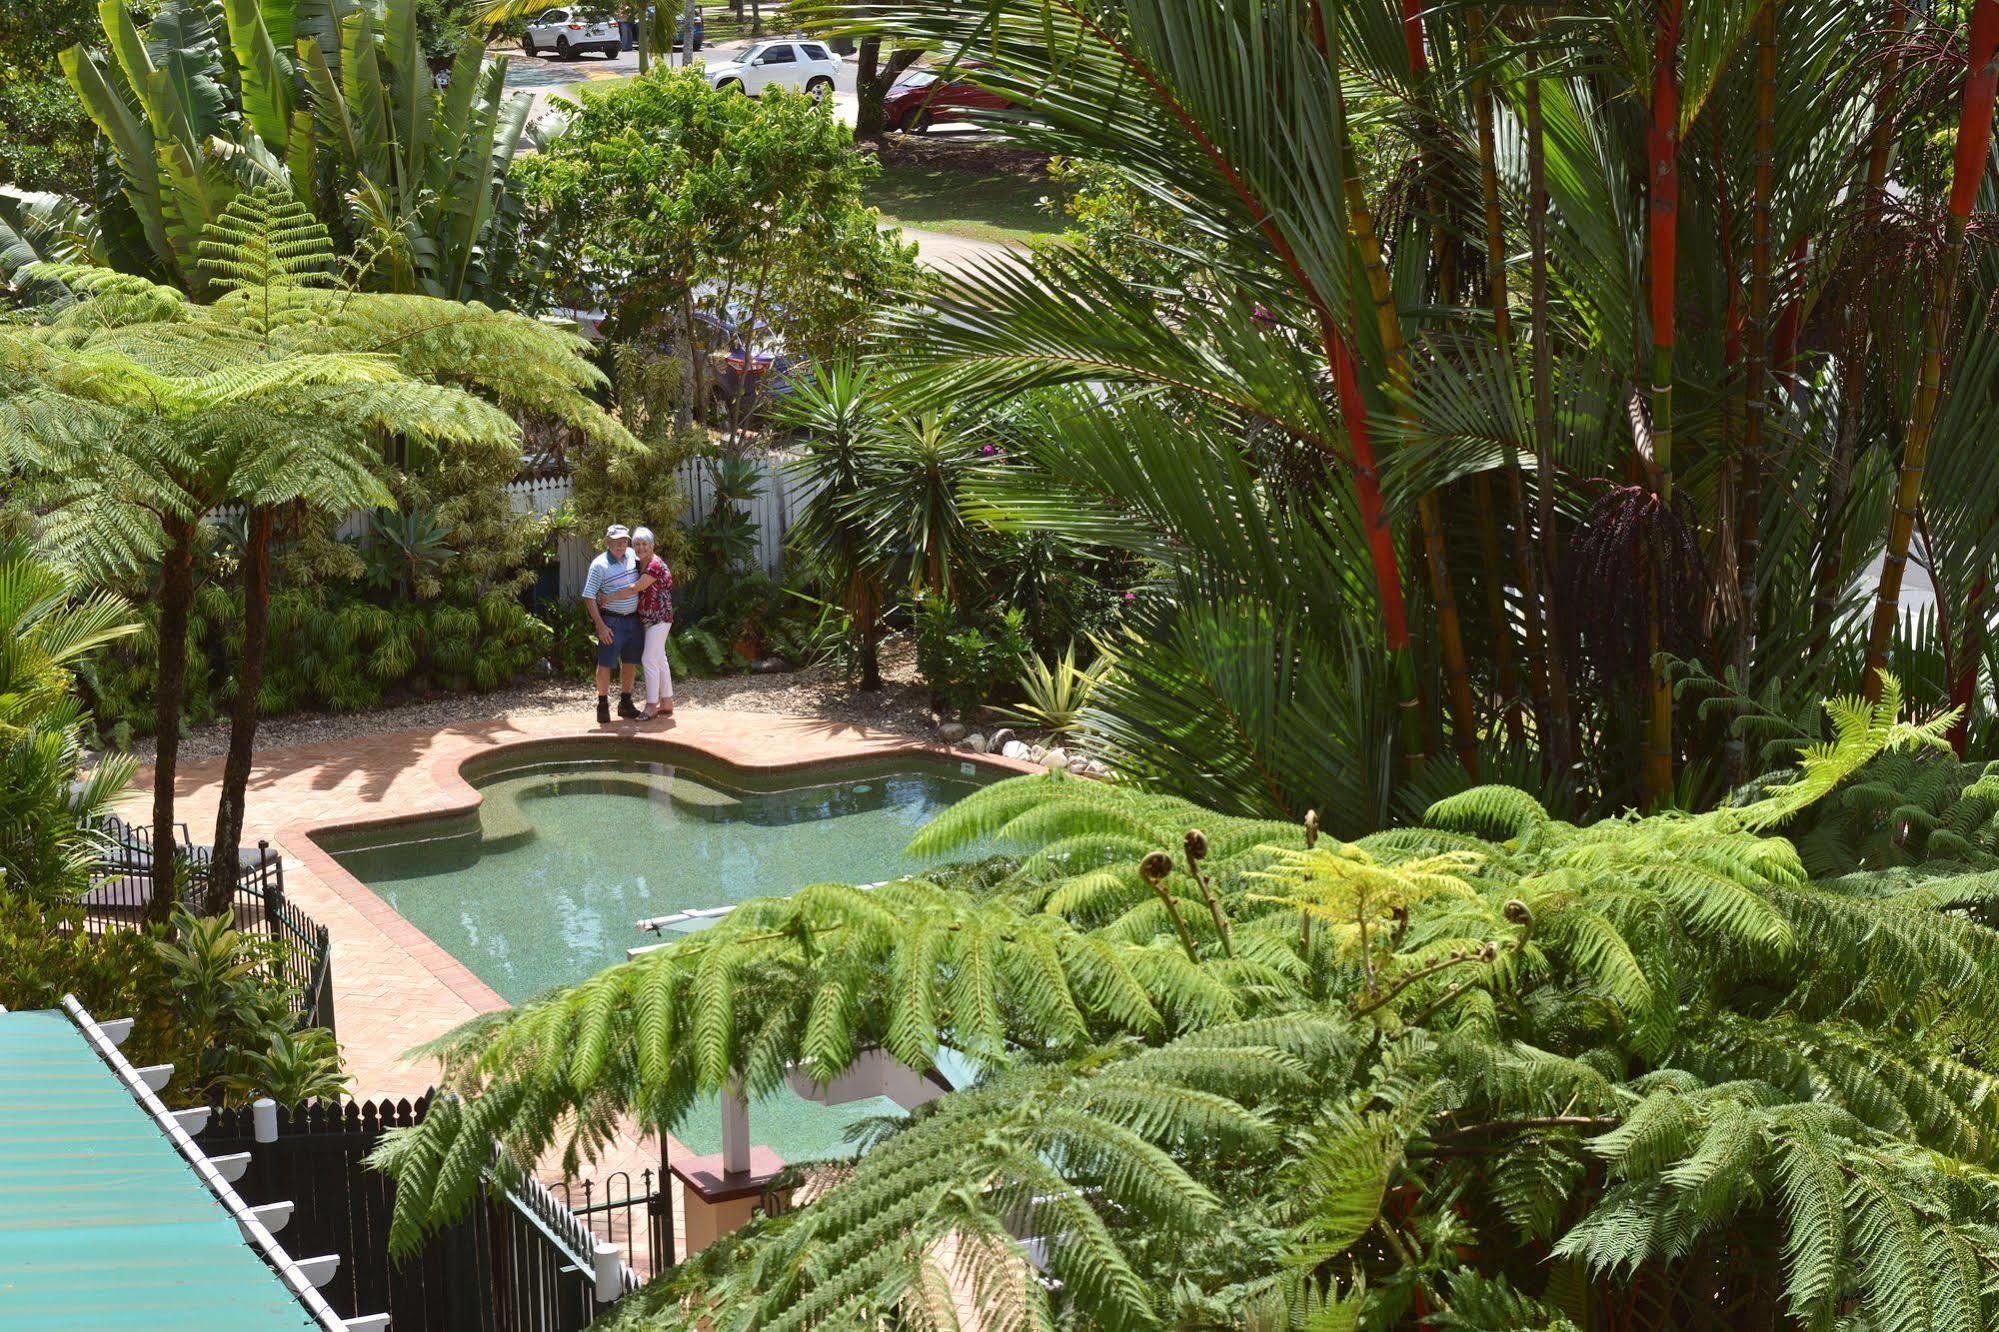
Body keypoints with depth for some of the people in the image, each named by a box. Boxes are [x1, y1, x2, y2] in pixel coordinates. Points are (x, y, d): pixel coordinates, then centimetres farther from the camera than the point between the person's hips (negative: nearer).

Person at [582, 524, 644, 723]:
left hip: (633, 619, 6)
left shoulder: (632, 556, 5)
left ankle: (625, 703, 23)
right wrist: (600, 625, -19)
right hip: (611, 621, -6)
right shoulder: (599, 565, -13)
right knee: (605, 663, -4)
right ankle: (603, 705, 7)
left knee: (630, 663, 12)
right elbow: (589, 597, -14)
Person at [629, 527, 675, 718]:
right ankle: (667, 704, 20)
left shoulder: (655, 566, -18)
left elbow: (636, 588, -21)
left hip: (659, 619, -10)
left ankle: (651, 706, -8)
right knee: (659, 660, 14)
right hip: (648, 620, 10)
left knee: (649, 660, -11)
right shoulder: (640, 564, 11)